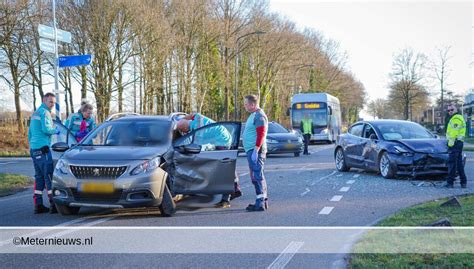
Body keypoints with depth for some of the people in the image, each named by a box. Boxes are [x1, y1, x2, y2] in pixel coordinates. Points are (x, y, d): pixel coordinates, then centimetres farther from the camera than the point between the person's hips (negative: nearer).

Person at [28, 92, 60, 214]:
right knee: (49, 176, -9)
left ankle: (38, 205, 8)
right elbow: (46, 129, -20)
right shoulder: (44, 112, -8)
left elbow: (30, 133, 27)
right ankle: (53, 205, -11)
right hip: (42, 148, -9)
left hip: (33, 149, 10)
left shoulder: (35, 113, 22)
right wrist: (56, 130, -3)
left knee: (39, 177, 9)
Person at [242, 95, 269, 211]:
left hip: (255, 150, -11)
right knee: (256, 176, 13)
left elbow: (261, 134, -21)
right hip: (251, 150, 11)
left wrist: (255, 151, -24)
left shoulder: (259, 116, -13)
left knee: (257, 176, -11)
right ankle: (263, 200, 19)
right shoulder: (253, 115, 19)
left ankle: (260, 203, -11)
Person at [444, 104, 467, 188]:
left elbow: (454, 133, -20)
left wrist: (450, 143, -20)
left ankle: (450, 182, -9)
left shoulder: (455, 119, -13)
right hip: (459, 142, 11)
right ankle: (463, 182, 16)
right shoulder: (459, 117, 22)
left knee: (452, 163, -9)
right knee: (459, 163, 14)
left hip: (455, 143, -11)